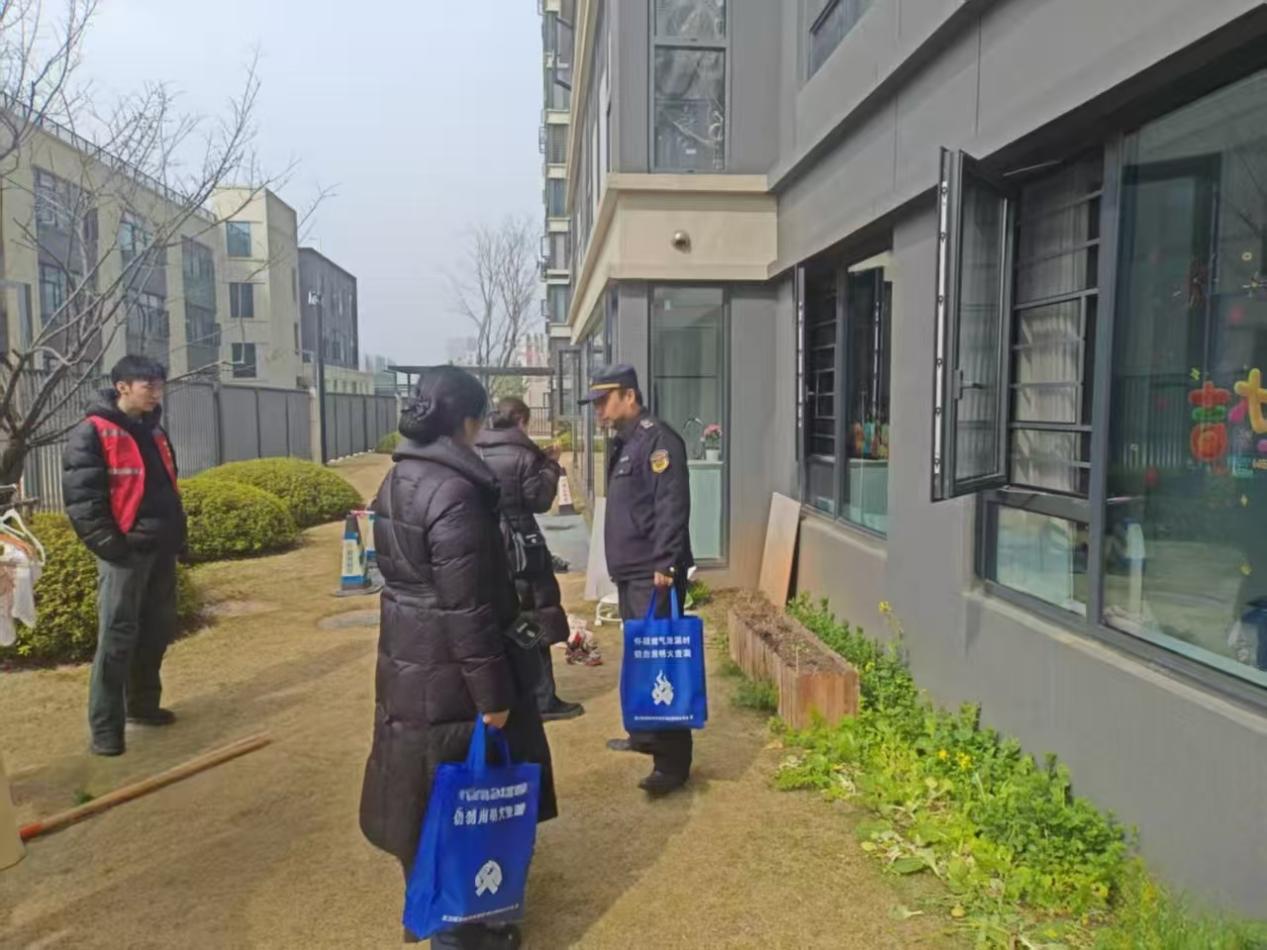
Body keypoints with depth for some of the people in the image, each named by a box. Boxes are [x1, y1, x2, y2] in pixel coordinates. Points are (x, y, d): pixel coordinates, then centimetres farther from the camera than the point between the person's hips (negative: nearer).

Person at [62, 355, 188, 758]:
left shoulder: (154, 431, 14)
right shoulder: (93, 433, -9)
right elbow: (80, 497, -13)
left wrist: (177, 533, 14)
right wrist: (109, 543, -16)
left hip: (161, 550, 8)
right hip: (124, 553, -7)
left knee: (157, 632, 14)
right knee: (117, 639, -4)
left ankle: (142, 705, 28)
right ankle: (105, 727, 5)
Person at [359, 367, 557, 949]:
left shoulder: (398, 481, 6)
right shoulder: (455, 493, -24)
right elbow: (467, 608, -24)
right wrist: (492, 694, -16)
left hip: (406, 662, 9)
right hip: (447, 674, -9)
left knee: (424, 794, 22)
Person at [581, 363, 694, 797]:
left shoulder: (658, 439, -13)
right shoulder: (623, 443, 18)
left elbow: (672, 508, -21)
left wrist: (665, 565, -25)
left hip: (653, 573, -10)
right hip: (629, 571, 10)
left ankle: (673, 761, -3)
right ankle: (645, 734, 32)